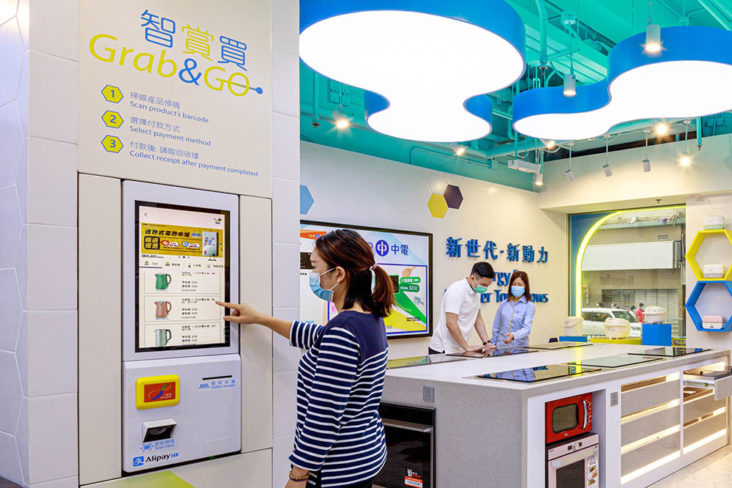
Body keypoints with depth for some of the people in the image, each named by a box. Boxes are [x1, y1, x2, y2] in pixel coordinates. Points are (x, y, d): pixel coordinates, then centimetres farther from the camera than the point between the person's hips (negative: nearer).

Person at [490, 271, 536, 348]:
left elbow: (526, 328, -13)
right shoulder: (503, 304, 8)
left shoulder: (529, 306, -2)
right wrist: (493, 344, 8)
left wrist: (513, 336, -29)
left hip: (519, 347, -2)